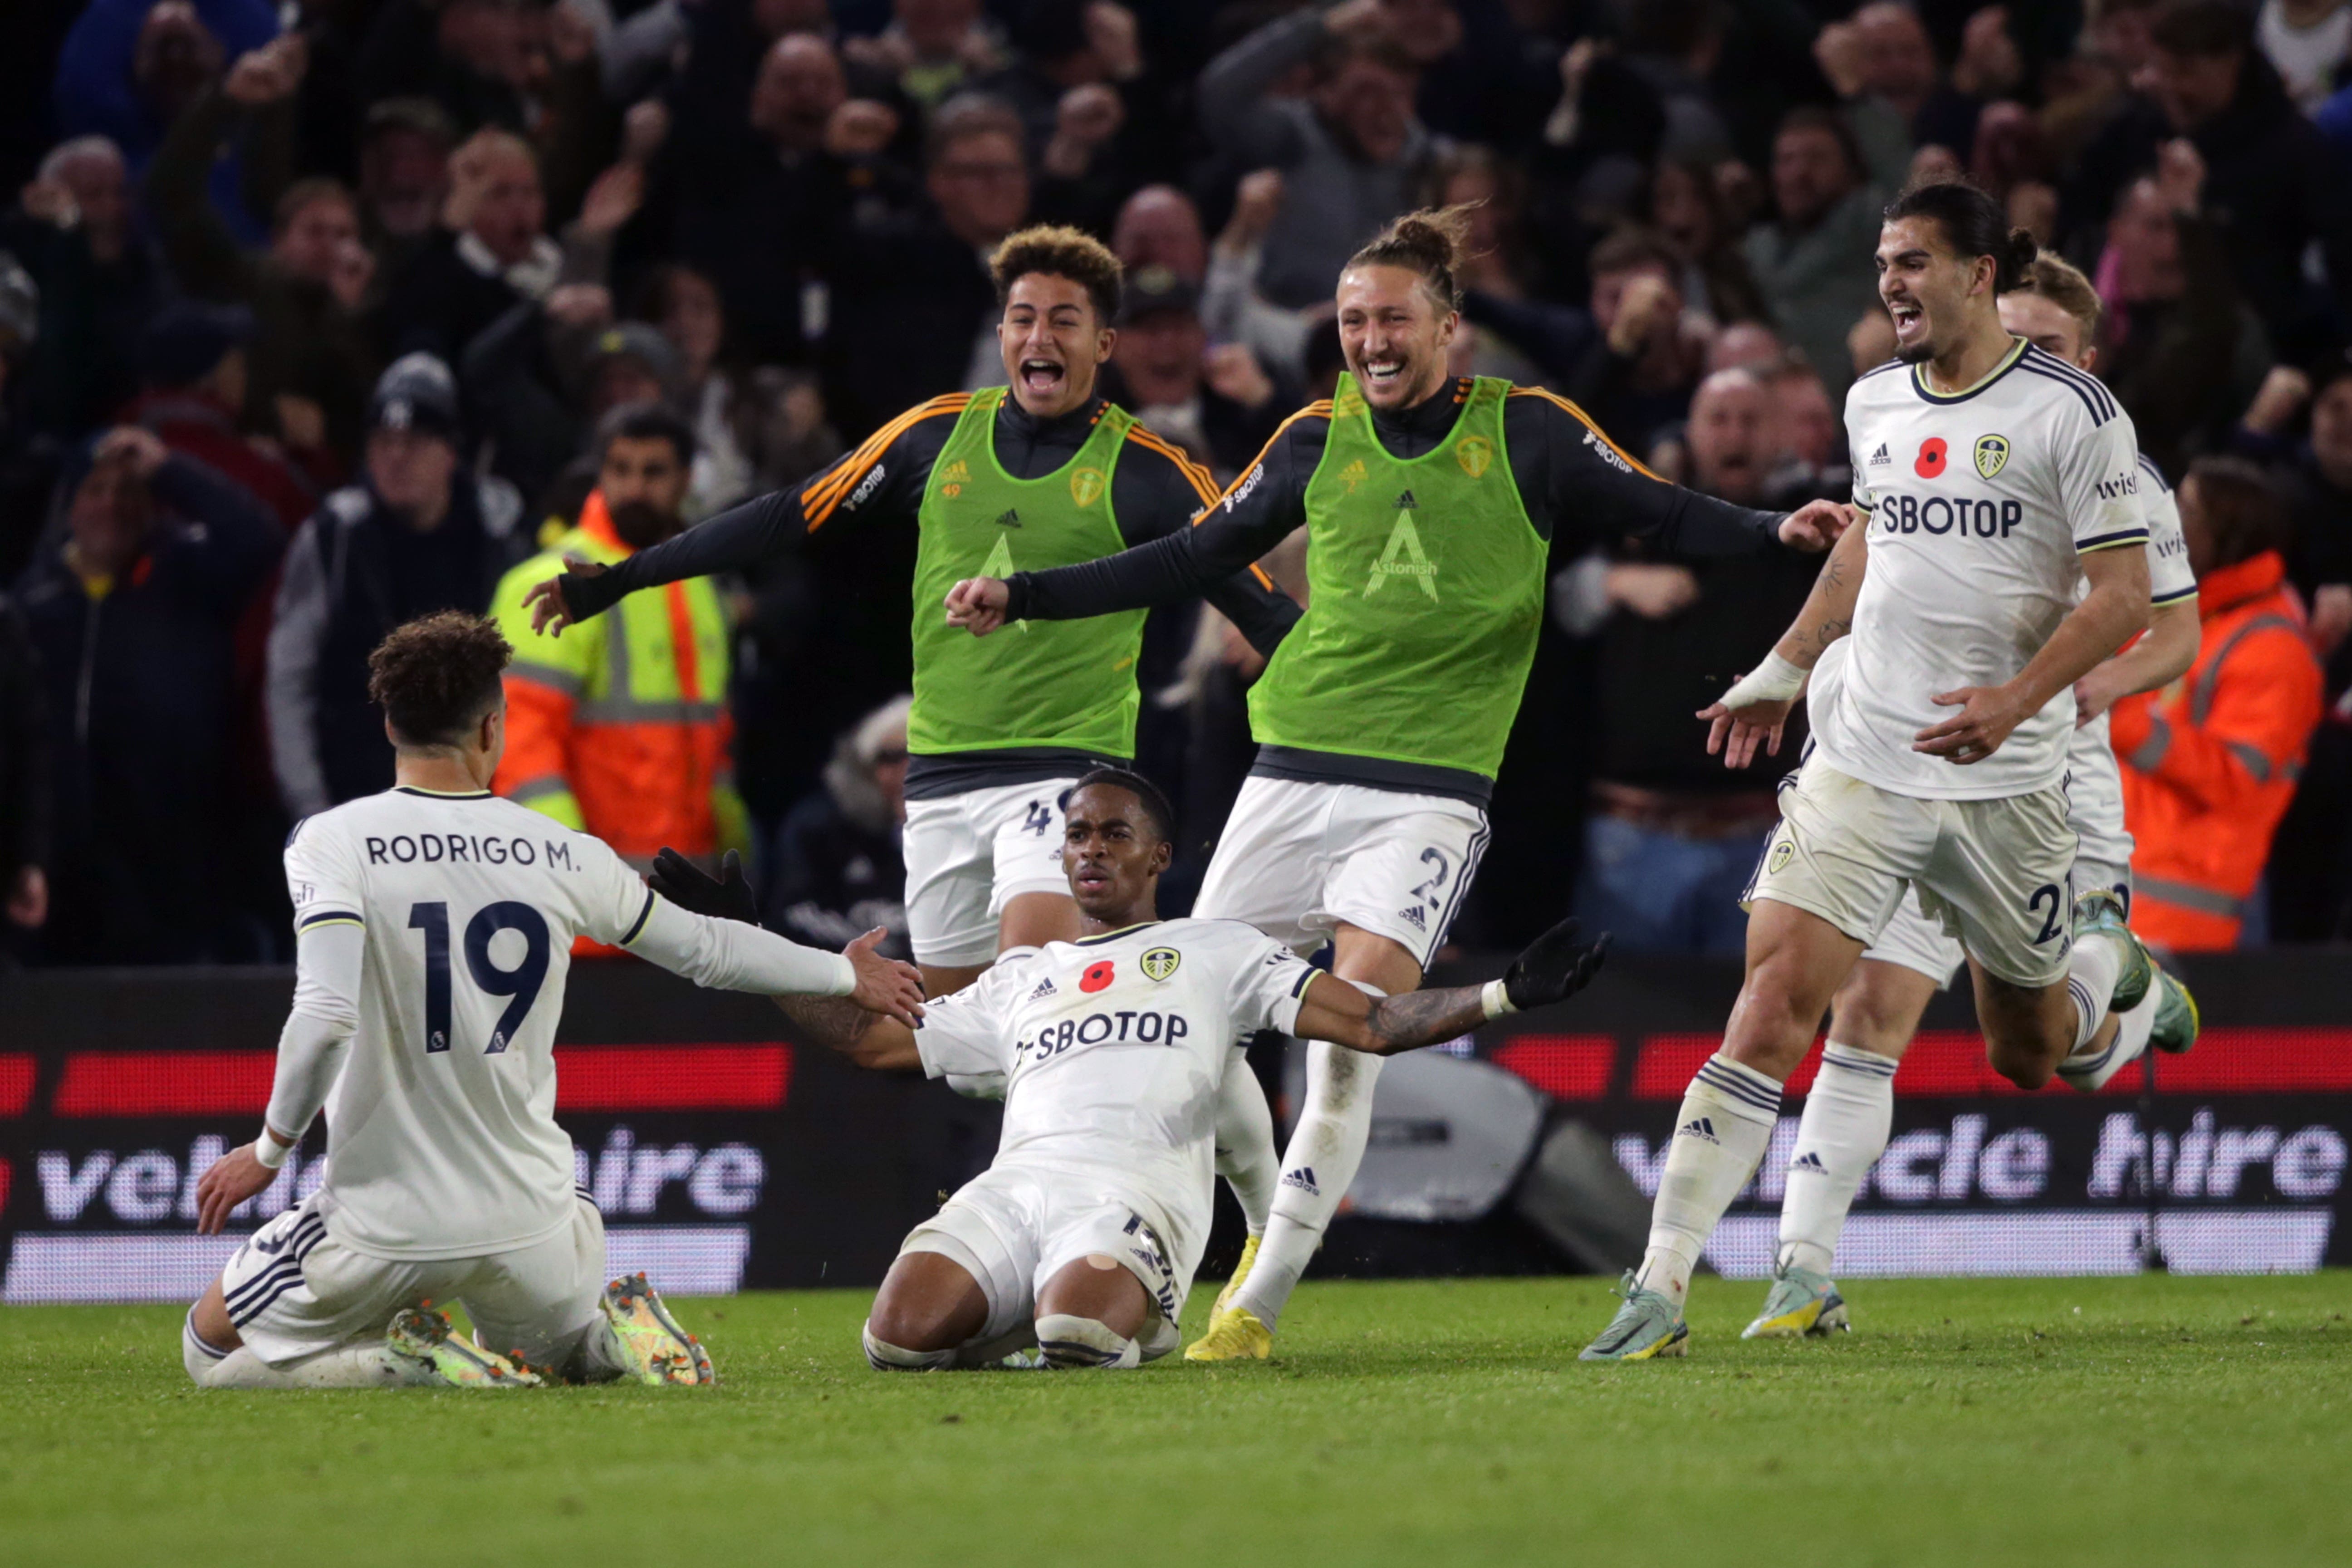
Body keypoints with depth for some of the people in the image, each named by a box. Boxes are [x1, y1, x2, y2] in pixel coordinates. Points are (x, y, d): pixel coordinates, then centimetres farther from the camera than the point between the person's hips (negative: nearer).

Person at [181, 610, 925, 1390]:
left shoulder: (331, 843, -10)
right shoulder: (563, 857, 0)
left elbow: (326, 1017, -23)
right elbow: (708, 949, 13)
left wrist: (269, 1150, -8)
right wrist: (847, 975, 30)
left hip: (383, 1226, -3)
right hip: (526, 1225, 3)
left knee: (210, 1348, 17)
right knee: (548, 1347, 34)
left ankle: (406, 1361, -9)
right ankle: (616, 1338, -3)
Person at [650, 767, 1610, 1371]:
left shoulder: (1215, 954, 21)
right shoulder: (1022, 978, 32)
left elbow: (1369, 1024, 11)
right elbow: (871, 1039, 34)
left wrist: (1505, 997, -4)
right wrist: (743, 942, 31)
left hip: (1137, 1190, -3)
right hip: (1016, 1183, 3)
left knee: (1076, 1332, -37)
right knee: (903, 1334, -28)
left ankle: (1134, 1319, 2)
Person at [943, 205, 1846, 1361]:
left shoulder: (1525, 431, 1)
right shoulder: (1317, 440, 9)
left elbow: (1663, 517, 5)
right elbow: (1192, 560, 18)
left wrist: (1776, 531, -13)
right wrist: (1023, 598, 16)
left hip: (1432, 784, -4)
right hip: (1296, 772, 4)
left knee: (1350, 1036, -16)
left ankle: (1260, 1305, -10)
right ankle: (1279, 1212, 25)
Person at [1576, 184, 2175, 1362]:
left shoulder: (2070, 411, -9)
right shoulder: (1874, 404, 8)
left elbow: (2123, 594, -10)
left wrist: (2016, 700, -22)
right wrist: (1782, 671, 23)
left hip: (2004, 781, -3)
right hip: (1860, 765, 3)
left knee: (2028, 1055, 12)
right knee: (1772, 1008, -13)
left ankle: (2113, 966, 49)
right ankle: (1661, 1289, -16)